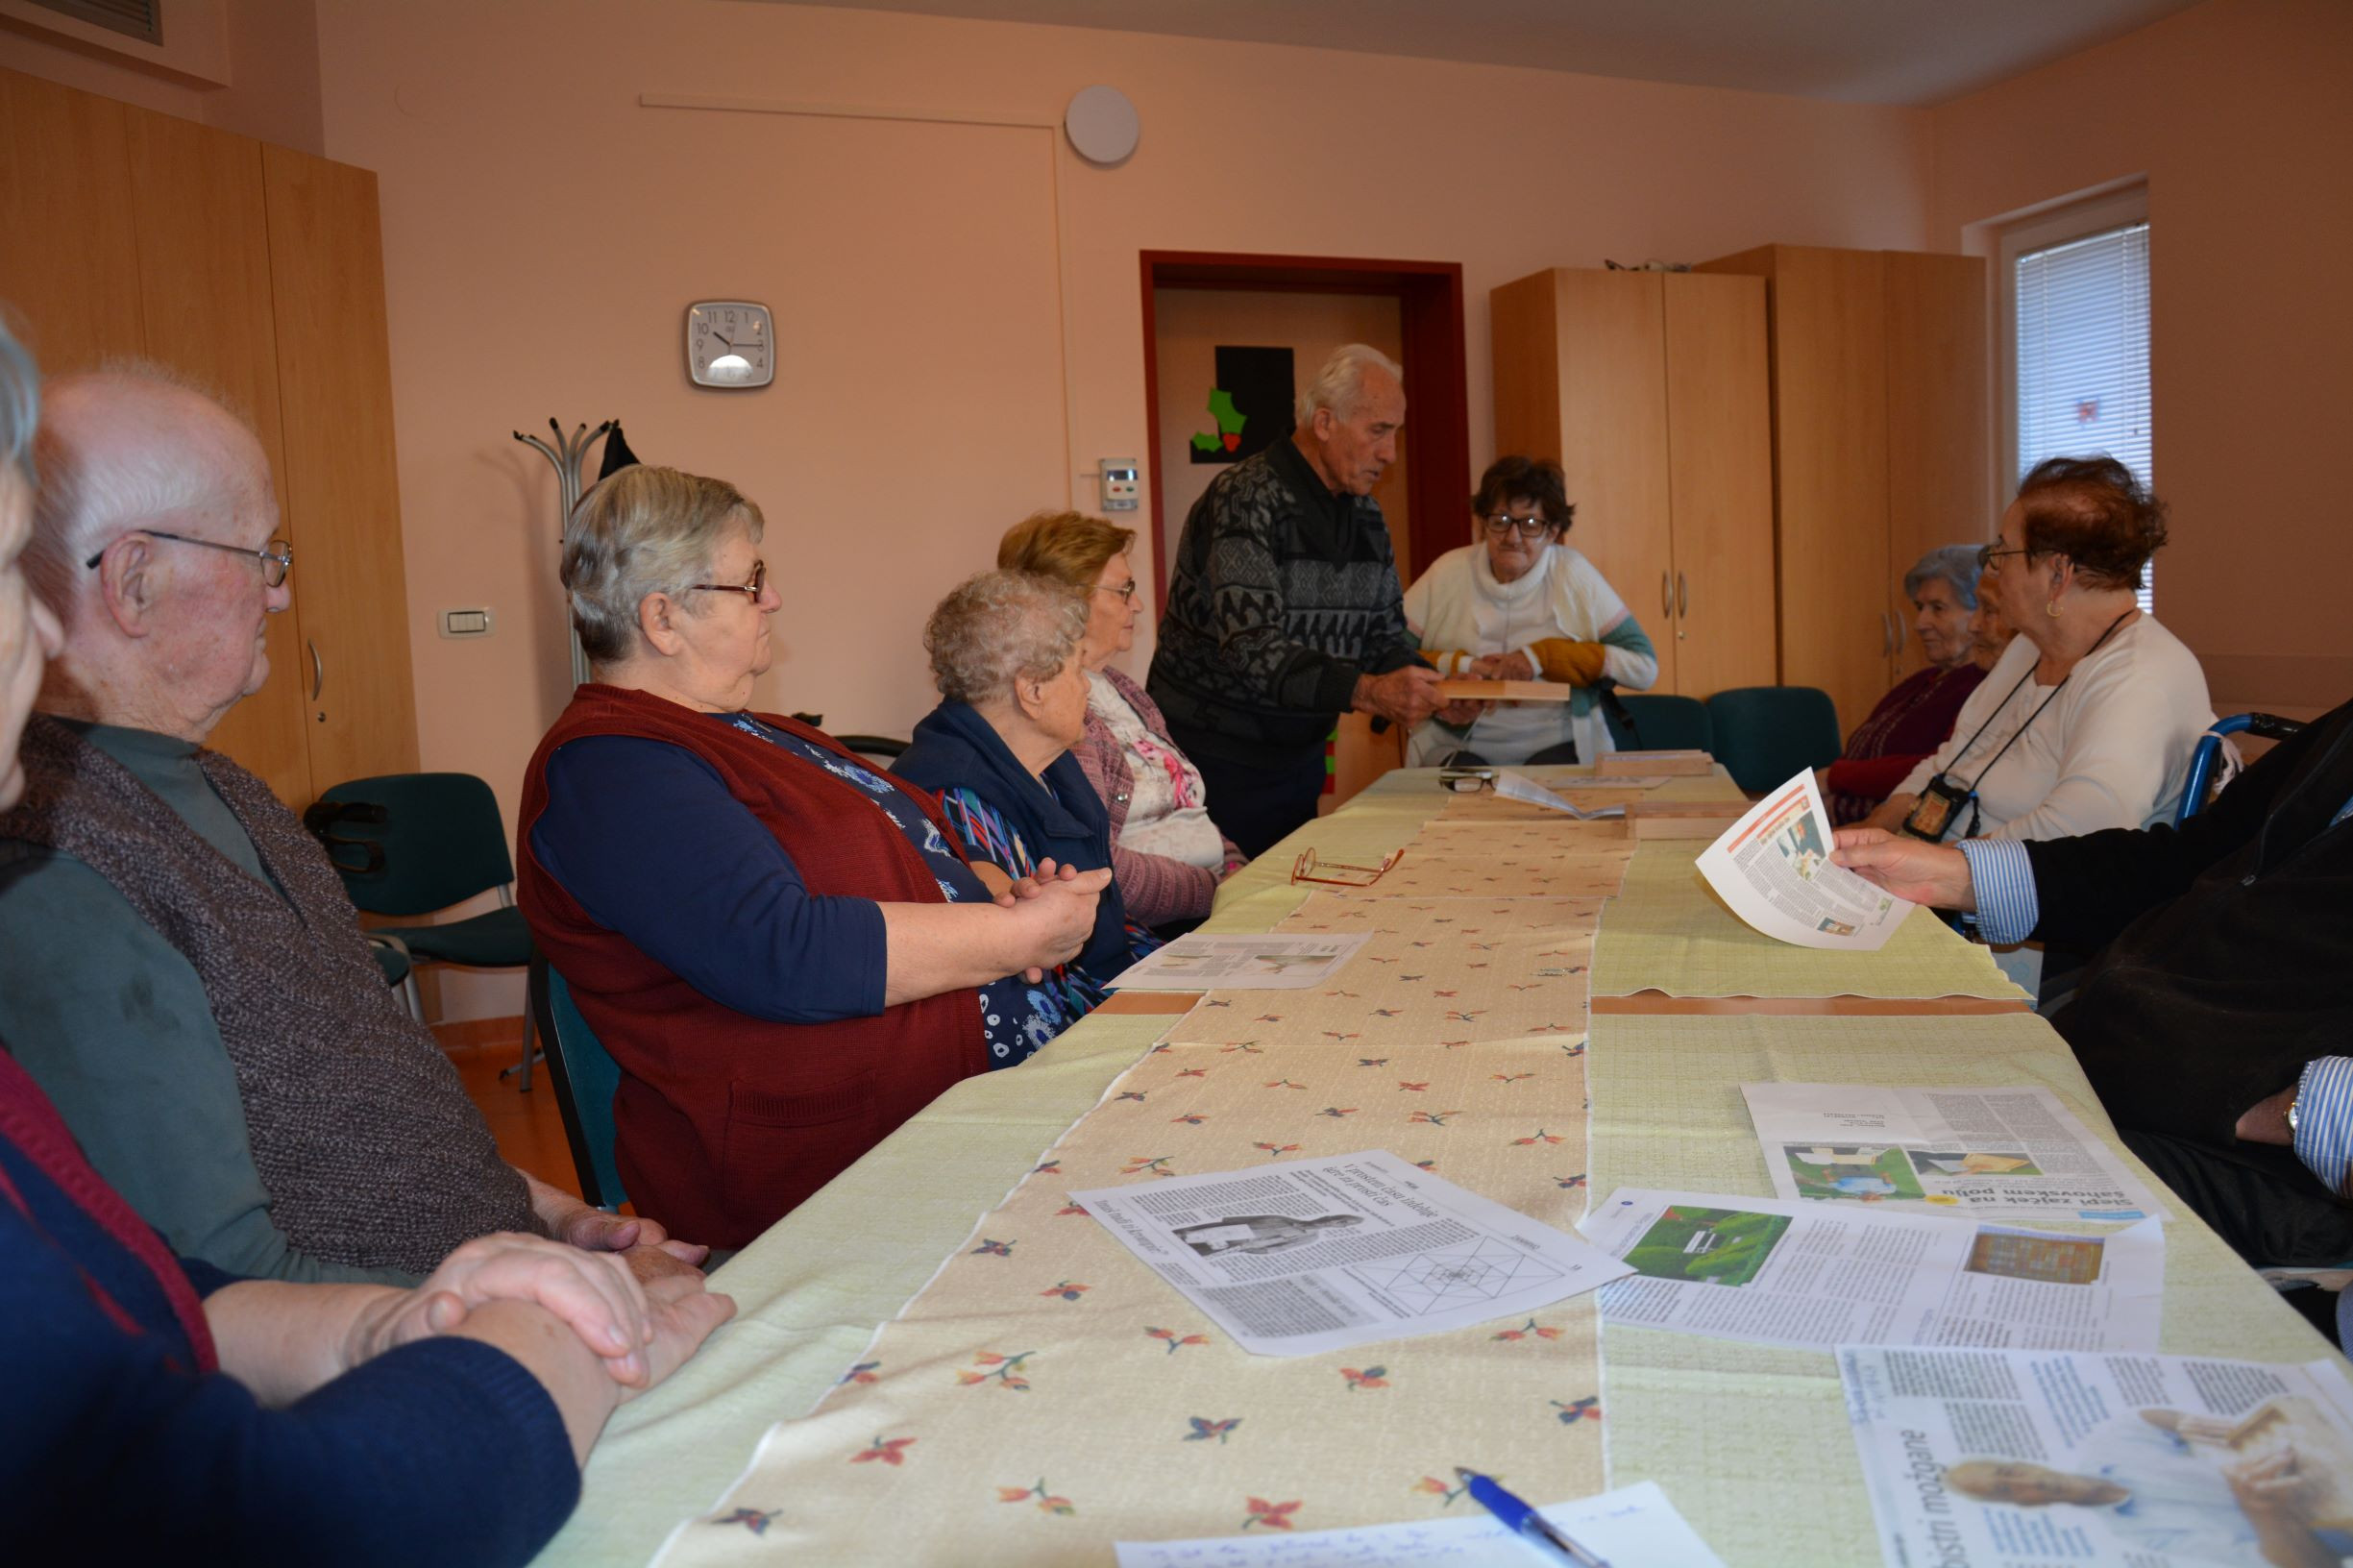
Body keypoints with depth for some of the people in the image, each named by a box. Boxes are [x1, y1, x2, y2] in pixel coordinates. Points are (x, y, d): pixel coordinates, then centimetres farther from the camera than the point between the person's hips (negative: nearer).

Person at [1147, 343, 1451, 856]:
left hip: (1299, 755, 8)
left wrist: (1434, 688, -8)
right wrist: (1366, 692, -38)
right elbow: (1253, 651, -28)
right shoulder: (1245, 501, -18)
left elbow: (1385, 636, 12)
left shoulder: (1366, 515, 7)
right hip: (1215, 761, -7)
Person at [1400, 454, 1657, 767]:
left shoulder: (1572, 574, 1)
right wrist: (1455, 665, -13)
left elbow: (1644, 666, -3)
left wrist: (1545, 657, -10)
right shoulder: (1450, 572, 2)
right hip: (1458, 748, 0)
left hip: (1558, 745, 0)